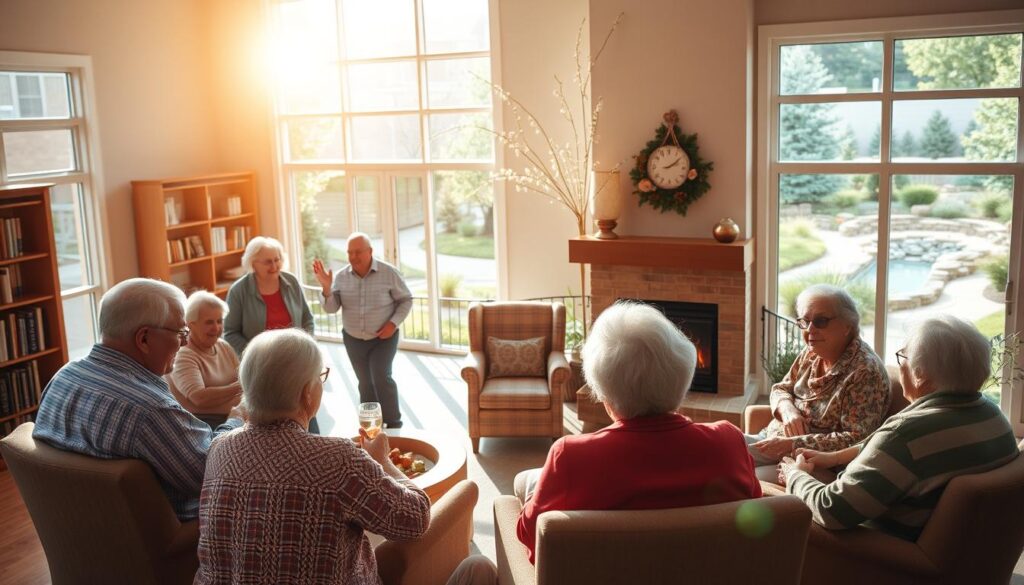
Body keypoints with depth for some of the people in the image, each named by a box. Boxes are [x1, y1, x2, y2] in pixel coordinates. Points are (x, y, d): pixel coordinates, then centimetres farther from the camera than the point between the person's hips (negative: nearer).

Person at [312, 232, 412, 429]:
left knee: (381, 377, -14)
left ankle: (394, 423, 2)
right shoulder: (341, 276, -5)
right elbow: (331, 308, -9)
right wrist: (326, 288, -27)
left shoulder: (389, 272, -12)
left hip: (383, 337, -3)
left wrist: (393, 323, -16)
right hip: (353, 339, 3)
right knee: (365, 382, 11)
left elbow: (406, 300, -4)